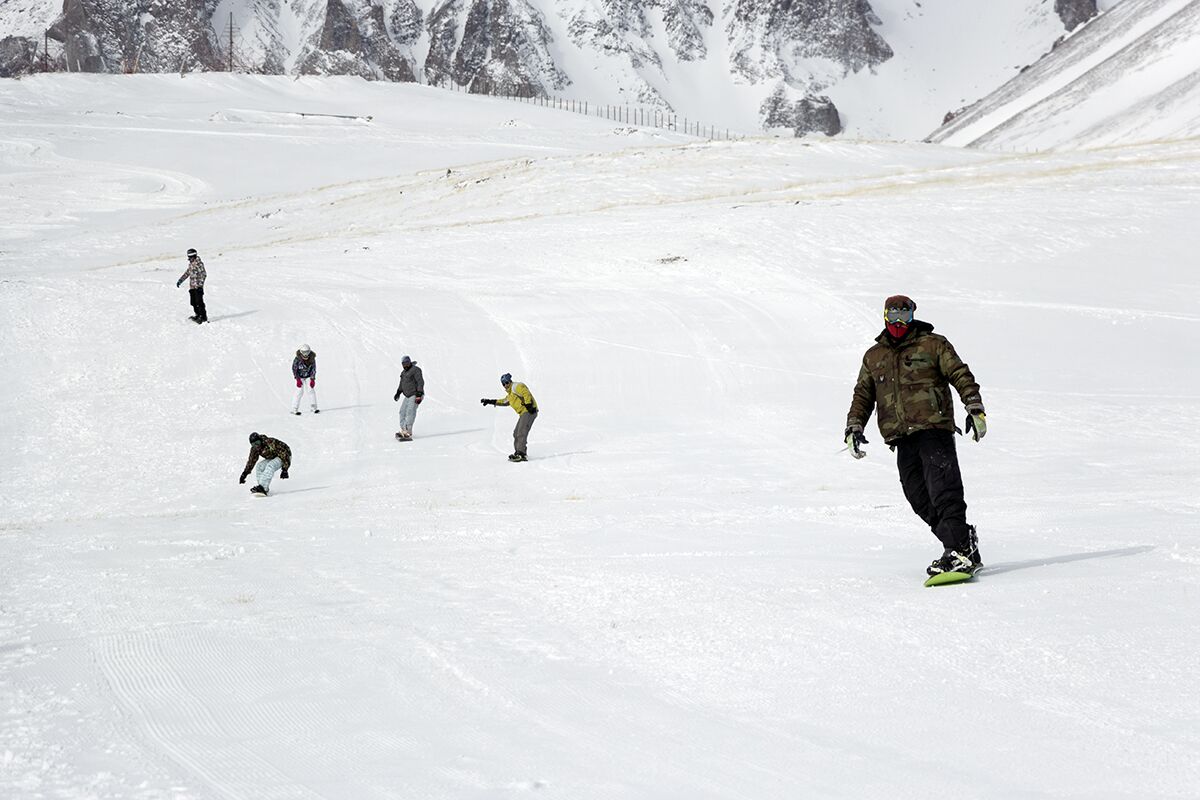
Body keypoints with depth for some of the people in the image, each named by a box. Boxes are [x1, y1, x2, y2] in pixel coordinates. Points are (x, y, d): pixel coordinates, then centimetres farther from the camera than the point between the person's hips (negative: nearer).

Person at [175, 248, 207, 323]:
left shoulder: (199, 263, -10)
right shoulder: (190, 264, 16)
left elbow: (203, 274, -15)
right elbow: (186, 273, 28)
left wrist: (200, 284, -22)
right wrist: (180, 281, 25)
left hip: (198, 287, -8)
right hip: (192, 287, 8)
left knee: (199, 302, -10)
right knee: (194, 302, 9)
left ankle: (203, 317, -7)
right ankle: (198, 315, 19)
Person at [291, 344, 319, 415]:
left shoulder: (312, 359, -17)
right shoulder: (297, 359, -24)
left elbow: (313, 369, -8)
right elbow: (294, 369, -15)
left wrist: (312, 379, -16)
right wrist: (298, 380, -21)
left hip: (308, 376, 3)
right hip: (300, 377, -3)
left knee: (311, 390, -7)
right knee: (299, 391, -14)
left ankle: (314, 407, 4)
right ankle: (294, 409, -9)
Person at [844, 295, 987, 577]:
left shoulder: (933, 344, 8)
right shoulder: (873, 357, 21)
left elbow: (961, 376, 4)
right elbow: (863, 395, 23)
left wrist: (975, 408, -7)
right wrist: (854, 426, 10)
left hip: (934, 429, -5)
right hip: (903, 440, 5)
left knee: (943, 492, -17)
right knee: (920, 500, -3)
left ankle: (959, 550, -20)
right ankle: (964, 542, 3)